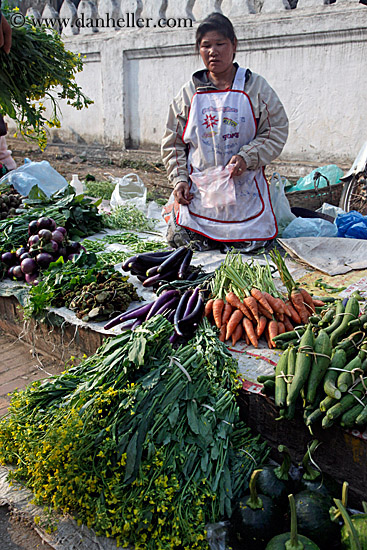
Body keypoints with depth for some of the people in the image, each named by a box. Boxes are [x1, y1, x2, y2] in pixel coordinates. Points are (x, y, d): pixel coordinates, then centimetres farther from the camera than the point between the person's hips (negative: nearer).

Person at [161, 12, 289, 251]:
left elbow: (277, 130, -1)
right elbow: (173, 142, 9)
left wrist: (247, 157, -17)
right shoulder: (189, 92, 6)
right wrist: (179, 179, -4)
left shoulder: (255, 86, 1)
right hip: (198, 189, 1)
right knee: (182, 241, -5)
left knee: (250, 244, -4)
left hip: (244, 186, -1)